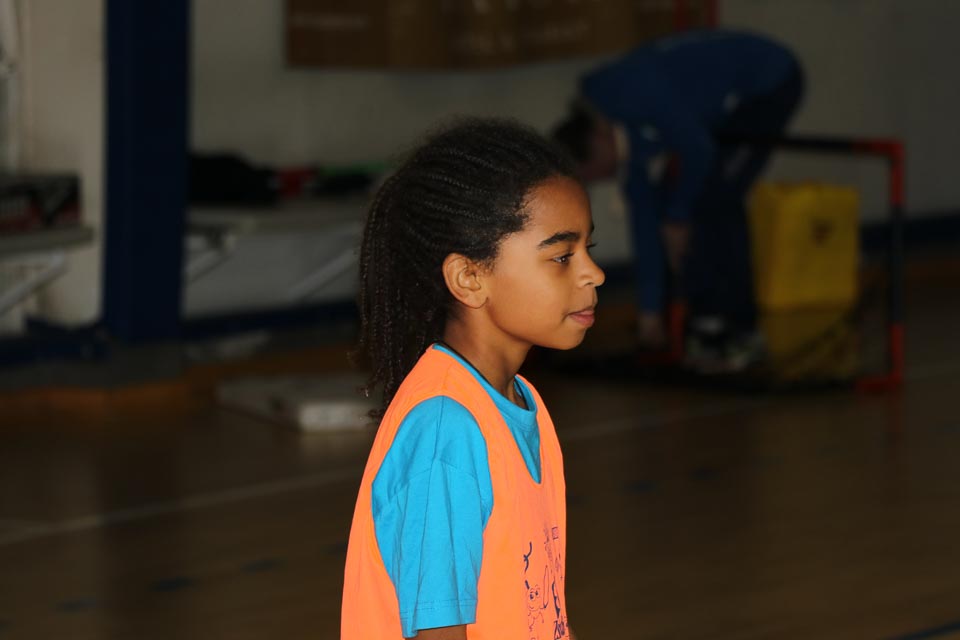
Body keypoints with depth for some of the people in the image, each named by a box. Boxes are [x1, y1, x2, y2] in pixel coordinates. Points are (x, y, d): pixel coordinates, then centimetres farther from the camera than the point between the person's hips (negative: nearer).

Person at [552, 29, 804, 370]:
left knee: (713, 200, -12)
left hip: (770, 82, -9)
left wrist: (677, 219, -8)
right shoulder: (631, 141, 2)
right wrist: (649, 309, 10)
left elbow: (698, 151, -25)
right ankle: (708, 318, 14)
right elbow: (644, 220, 7)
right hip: (736, 100, 9)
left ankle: (737, 330, -6)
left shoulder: (633, 93, -26)